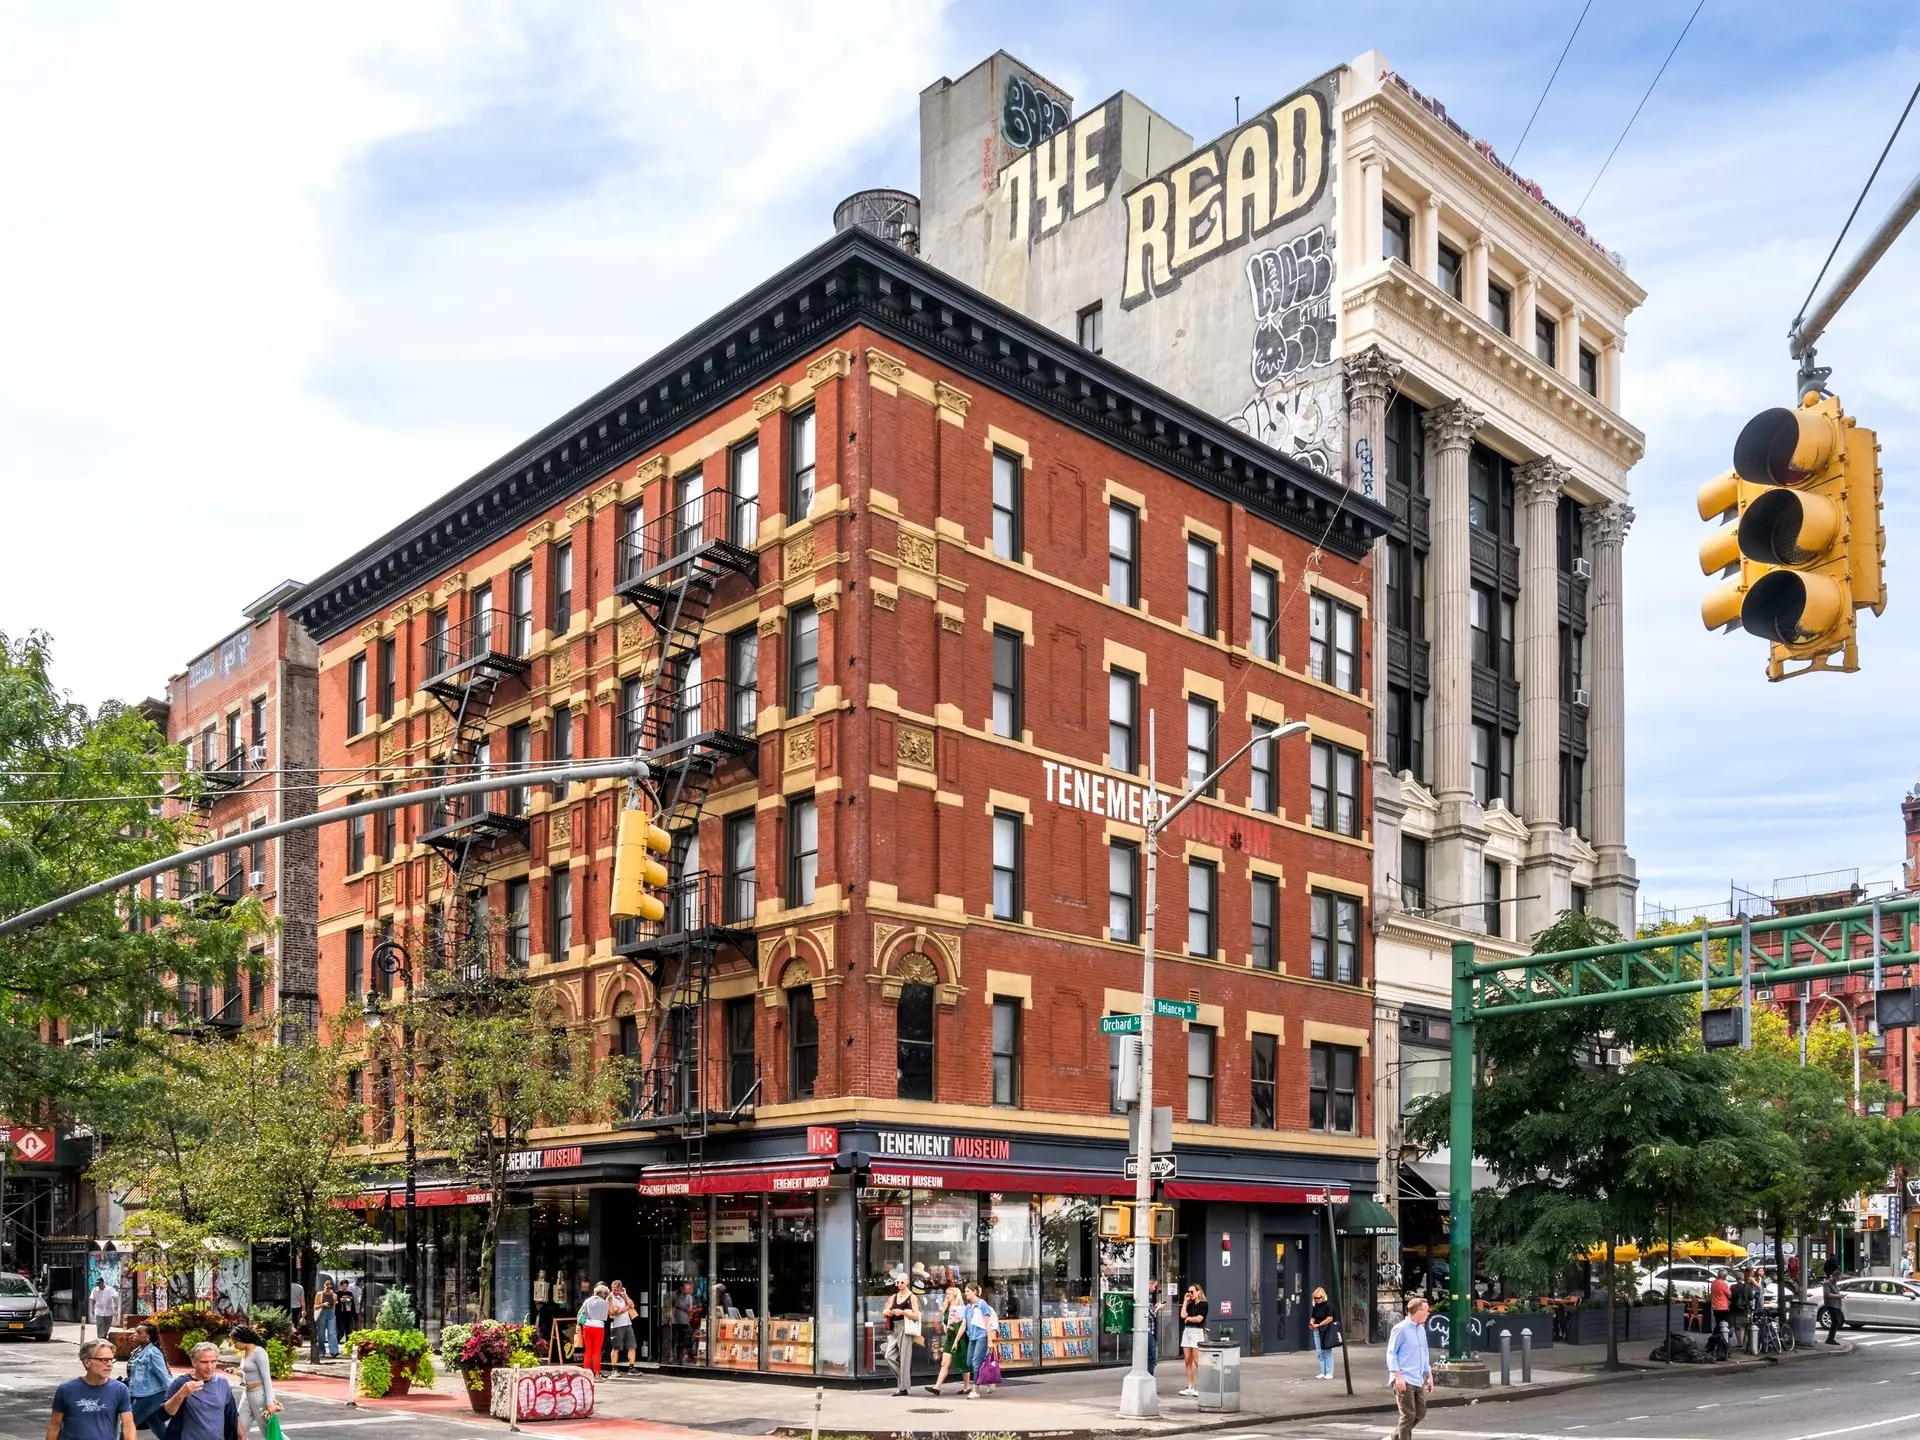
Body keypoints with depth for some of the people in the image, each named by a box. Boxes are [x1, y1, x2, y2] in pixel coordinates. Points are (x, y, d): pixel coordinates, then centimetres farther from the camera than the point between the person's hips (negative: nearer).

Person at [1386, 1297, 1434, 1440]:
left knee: (1420, 1413, 12)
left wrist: (1429, 1375, 17)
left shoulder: (1421, 1329, 12)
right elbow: (1391, 1353, -12)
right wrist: (1398, 1376, -18)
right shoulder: (1401, 1329, -12)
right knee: (1408, 1416, -5)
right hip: (1404, 1381, -8)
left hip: (1419, 1381, 8)